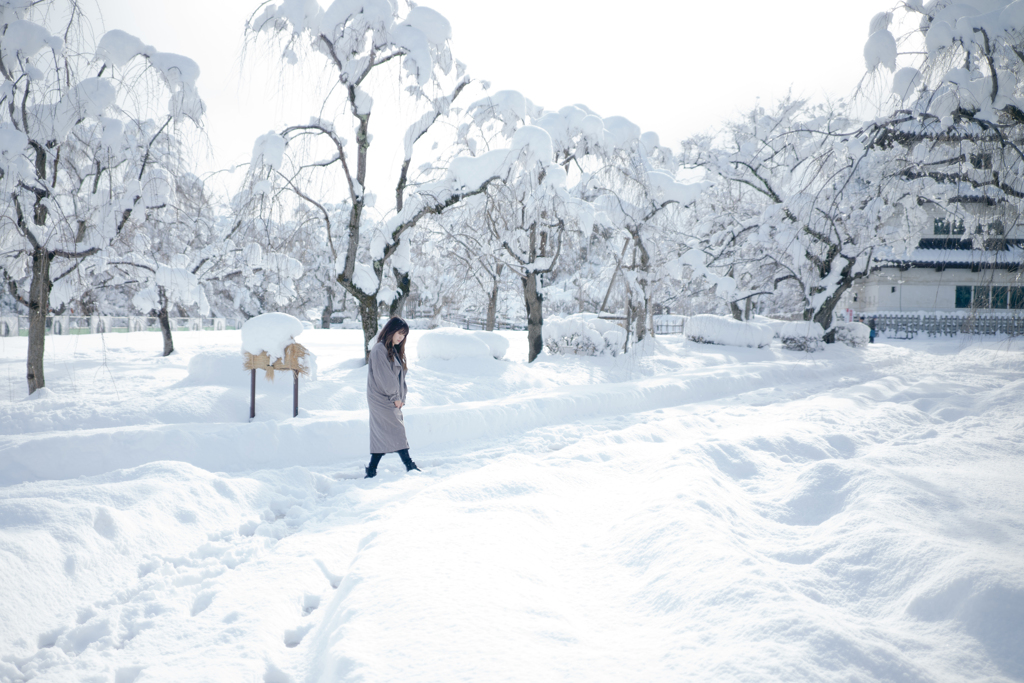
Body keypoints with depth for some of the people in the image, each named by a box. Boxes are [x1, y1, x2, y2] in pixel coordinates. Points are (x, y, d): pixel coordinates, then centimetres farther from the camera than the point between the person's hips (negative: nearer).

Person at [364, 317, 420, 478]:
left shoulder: (395, 351, 18)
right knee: (397, 431, -7)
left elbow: (400, 376, 16)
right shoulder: (379, 349, -11)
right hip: (381, 399, -9)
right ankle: (409, 466, -4)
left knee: (382, 437, 6)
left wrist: (401, 398, 7)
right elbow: (383, 376, -16)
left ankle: (371, 471, 9)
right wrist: (395, 397, -11)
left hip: (393, 400, 9)